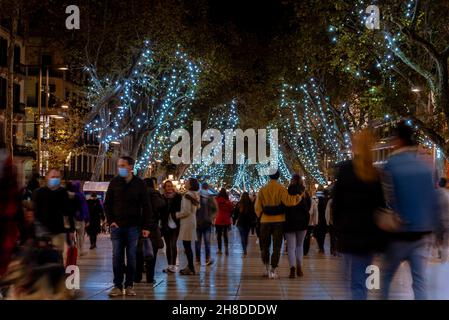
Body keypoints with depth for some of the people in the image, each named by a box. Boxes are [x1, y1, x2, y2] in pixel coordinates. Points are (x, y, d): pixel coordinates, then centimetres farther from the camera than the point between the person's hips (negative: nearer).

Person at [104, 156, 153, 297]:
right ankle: (117, 286, 8)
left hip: (133, 227, -1)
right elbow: (107, 204, 8)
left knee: (131, 257, 4)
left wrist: (146, 226, -6)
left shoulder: (139, 184, -1)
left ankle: (129, 285, 12)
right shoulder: (114, 182, 3)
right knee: (117, 257, 2)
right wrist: (111, 220, -3)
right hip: (117, 226, 1)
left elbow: (146, 206, -1)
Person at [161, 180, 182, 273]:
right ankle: (170, 265, 16)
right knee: (168, 245, 9)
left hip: (175, 224, -3)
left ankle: (173, 265, -5)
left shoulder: (178, 197, 1)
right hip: (166, 225, 3)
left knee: (173, 245, -8)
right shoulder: (162, 197, 5)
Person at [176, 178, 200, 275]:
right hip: (192, 221, 10)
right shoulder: (195, 195, 14)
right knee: (188, 246, 15)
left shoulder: (187, 195, -14)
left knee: (187, 246, -6)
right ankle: (190, 266, 20)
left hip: (187, 222, -10)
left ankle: (190, 268, -5)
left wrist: (176, 215, -5)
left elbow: (186, 211, -19)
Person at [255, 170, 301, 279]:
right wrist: (299, 196, -13)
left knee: (265, 245, 16)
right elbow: (289, 201, -23)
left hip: (265, 221, 2)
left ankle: (267, 267, 17)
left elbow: (257, 207, 2)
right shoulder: (281, 189, -8)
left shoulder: (262, 190, 1)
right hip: (279, 221, -2)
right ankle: (273, 270, -1)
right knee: (276, 246, 3)